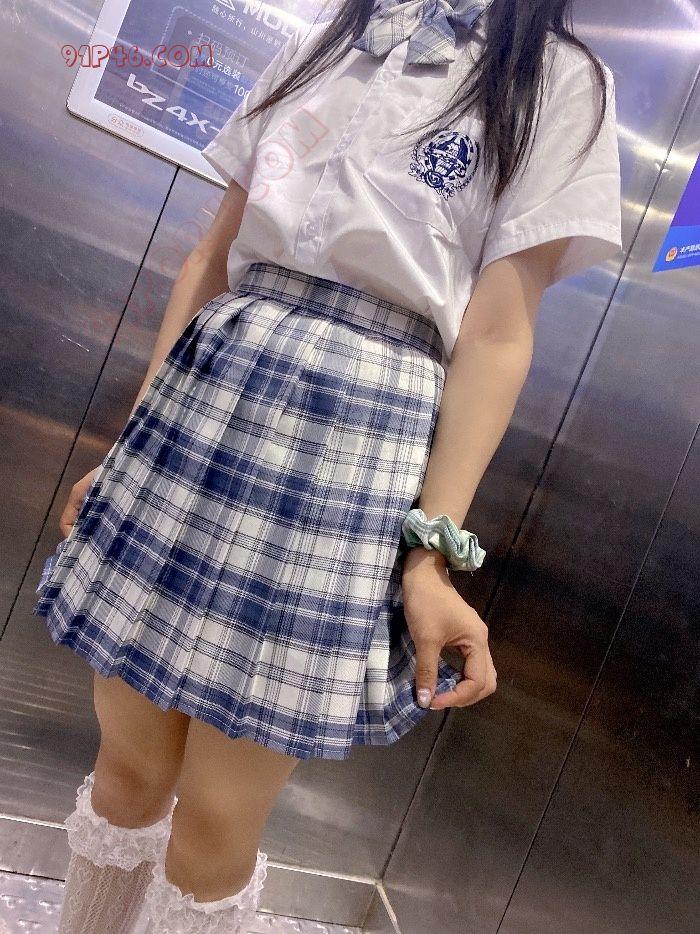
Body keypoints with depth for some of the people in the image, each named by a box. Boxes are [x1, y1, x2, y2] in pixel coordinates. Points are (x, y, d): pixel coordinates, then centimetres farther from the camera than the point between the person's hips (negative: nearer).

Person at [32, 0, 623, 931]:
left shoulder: (560, 80, 10)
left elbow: (496, 334, -2)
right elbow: (215, 255, 16)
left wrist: (434, 545, -10)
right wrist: (133, 437, 12)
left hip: (362, 440, -3)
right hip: (203, 397, 4)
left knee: (213, 827, 3)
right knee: (128, 767, 11)